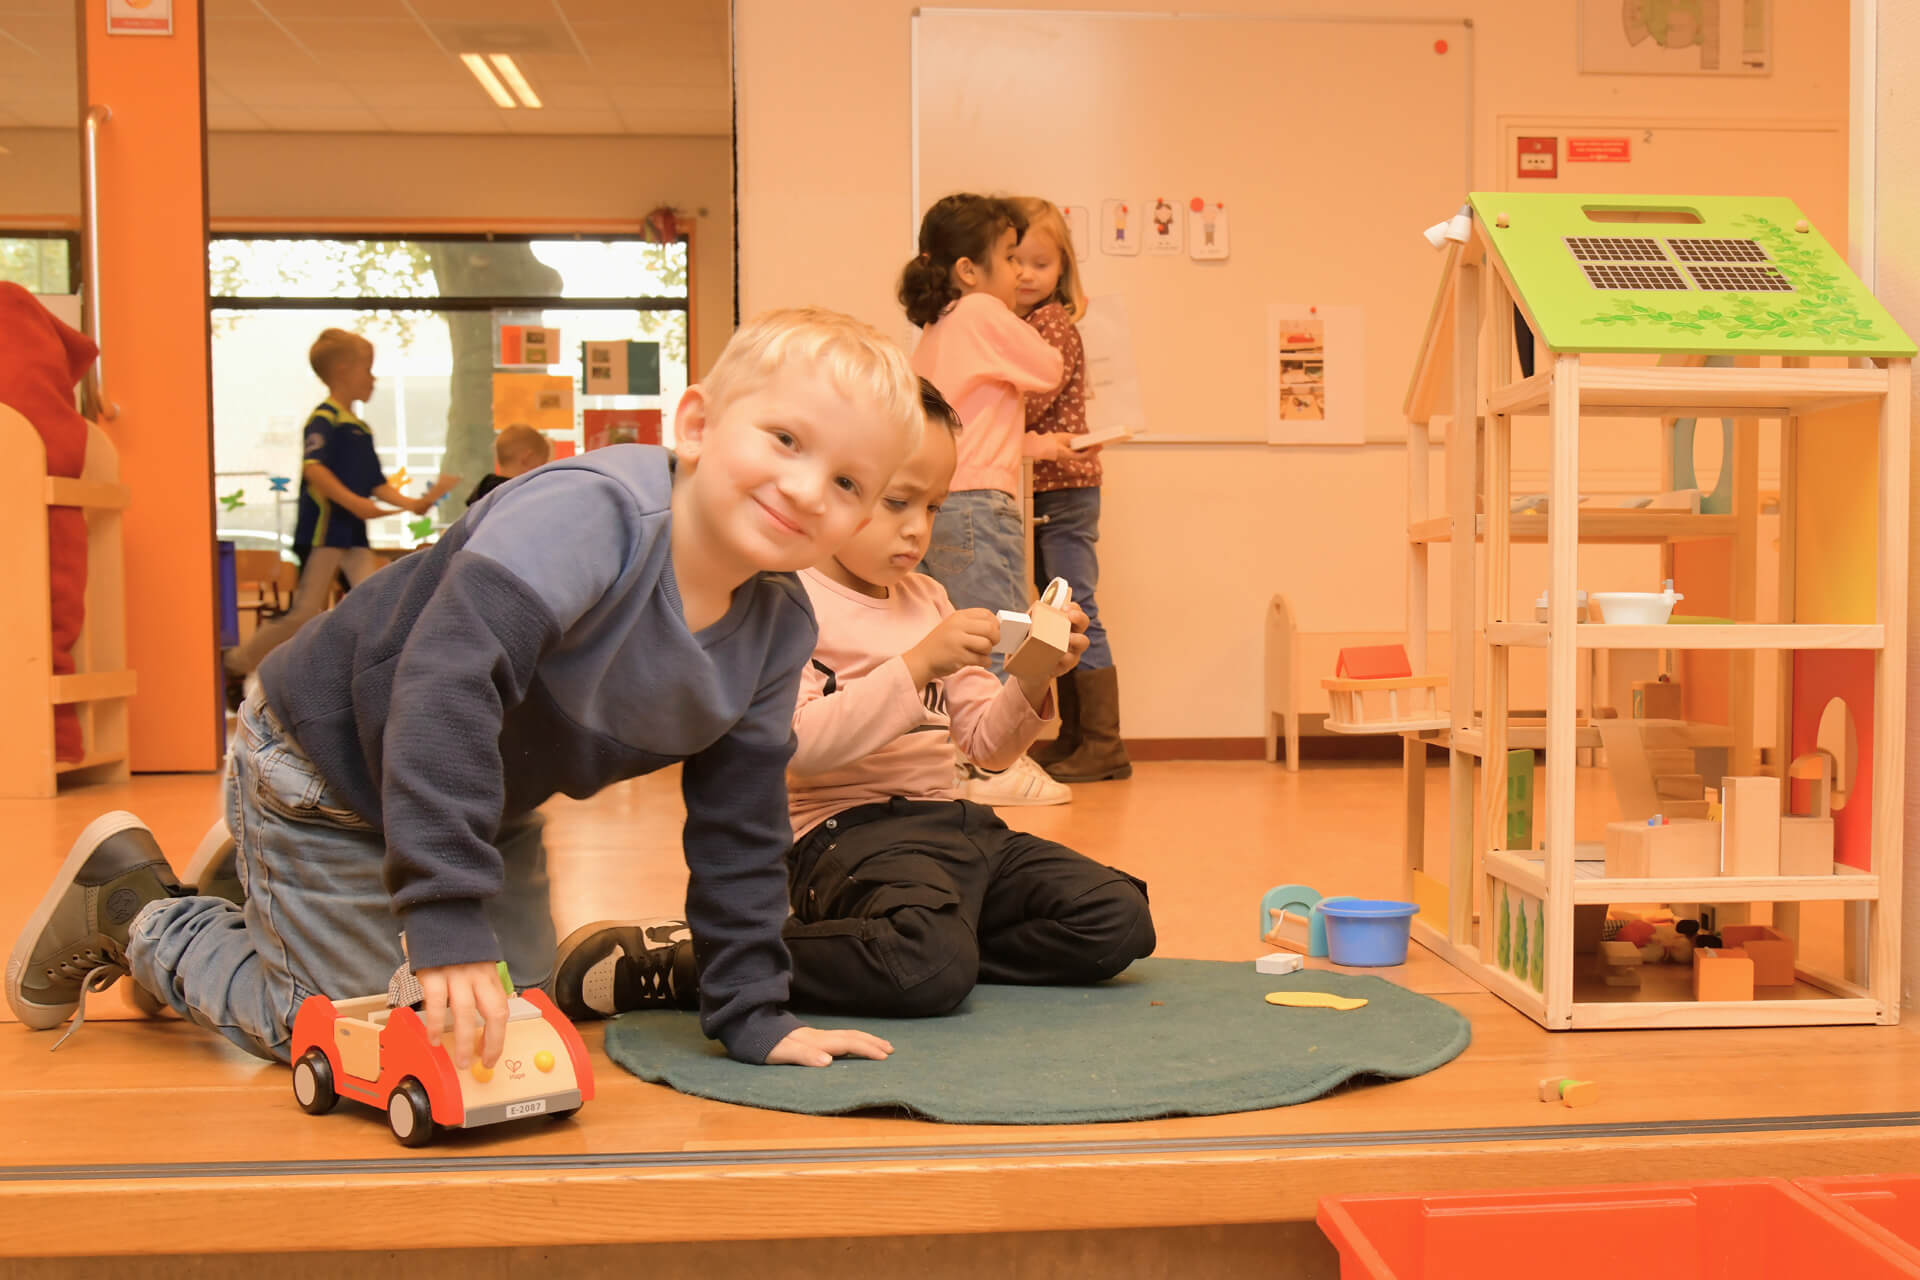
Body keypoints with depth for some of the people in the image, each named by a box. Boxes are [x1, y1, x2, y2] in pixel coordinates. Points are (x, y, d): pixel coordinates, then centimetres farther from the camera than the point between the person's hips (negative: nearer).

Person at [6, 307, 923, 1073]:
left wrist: (751, 1013, -8)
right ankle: (130, 905, 24)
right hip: (325, 769, -7)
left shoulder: (779, 633, -13)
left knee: (517, 1012, 18)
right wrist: (447, 919, -49)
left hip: (483, 799, 8)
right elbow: (445, 682, -46)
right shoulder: (589, 515, -36)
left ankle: (262, 880, 33)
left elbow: (738, 831, -5)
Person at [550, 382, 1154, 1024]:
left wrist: (1030, 683, -3)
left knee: (1118, 921, -6)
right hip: (849, 830, -7)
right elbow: (799, 743, -22)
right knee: (929, 970, -35)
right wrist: (918, 664, -24)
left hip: (955, 821, 8)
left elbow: (987, 742, 18)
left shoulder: (927, 598, 18)